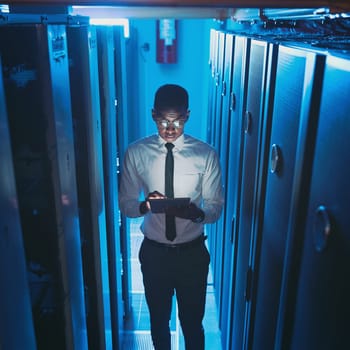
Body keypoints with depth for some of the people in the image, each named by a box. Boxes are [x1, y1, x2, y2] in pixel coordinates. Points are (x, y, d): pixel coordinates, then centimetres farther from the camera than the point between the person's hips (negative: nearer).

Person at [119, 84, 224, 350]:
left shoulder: (206, 154, -10)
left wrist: (195, 213, -30)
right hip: (154, 251, 1)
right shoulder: (136, 153, -8)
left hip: (193, 252, -1)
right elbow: (125, 204, -4)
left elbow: (216, 208, -7)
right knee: (159, 320, 22)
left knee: (192, 322, 17)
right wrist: (145, 205, -27)